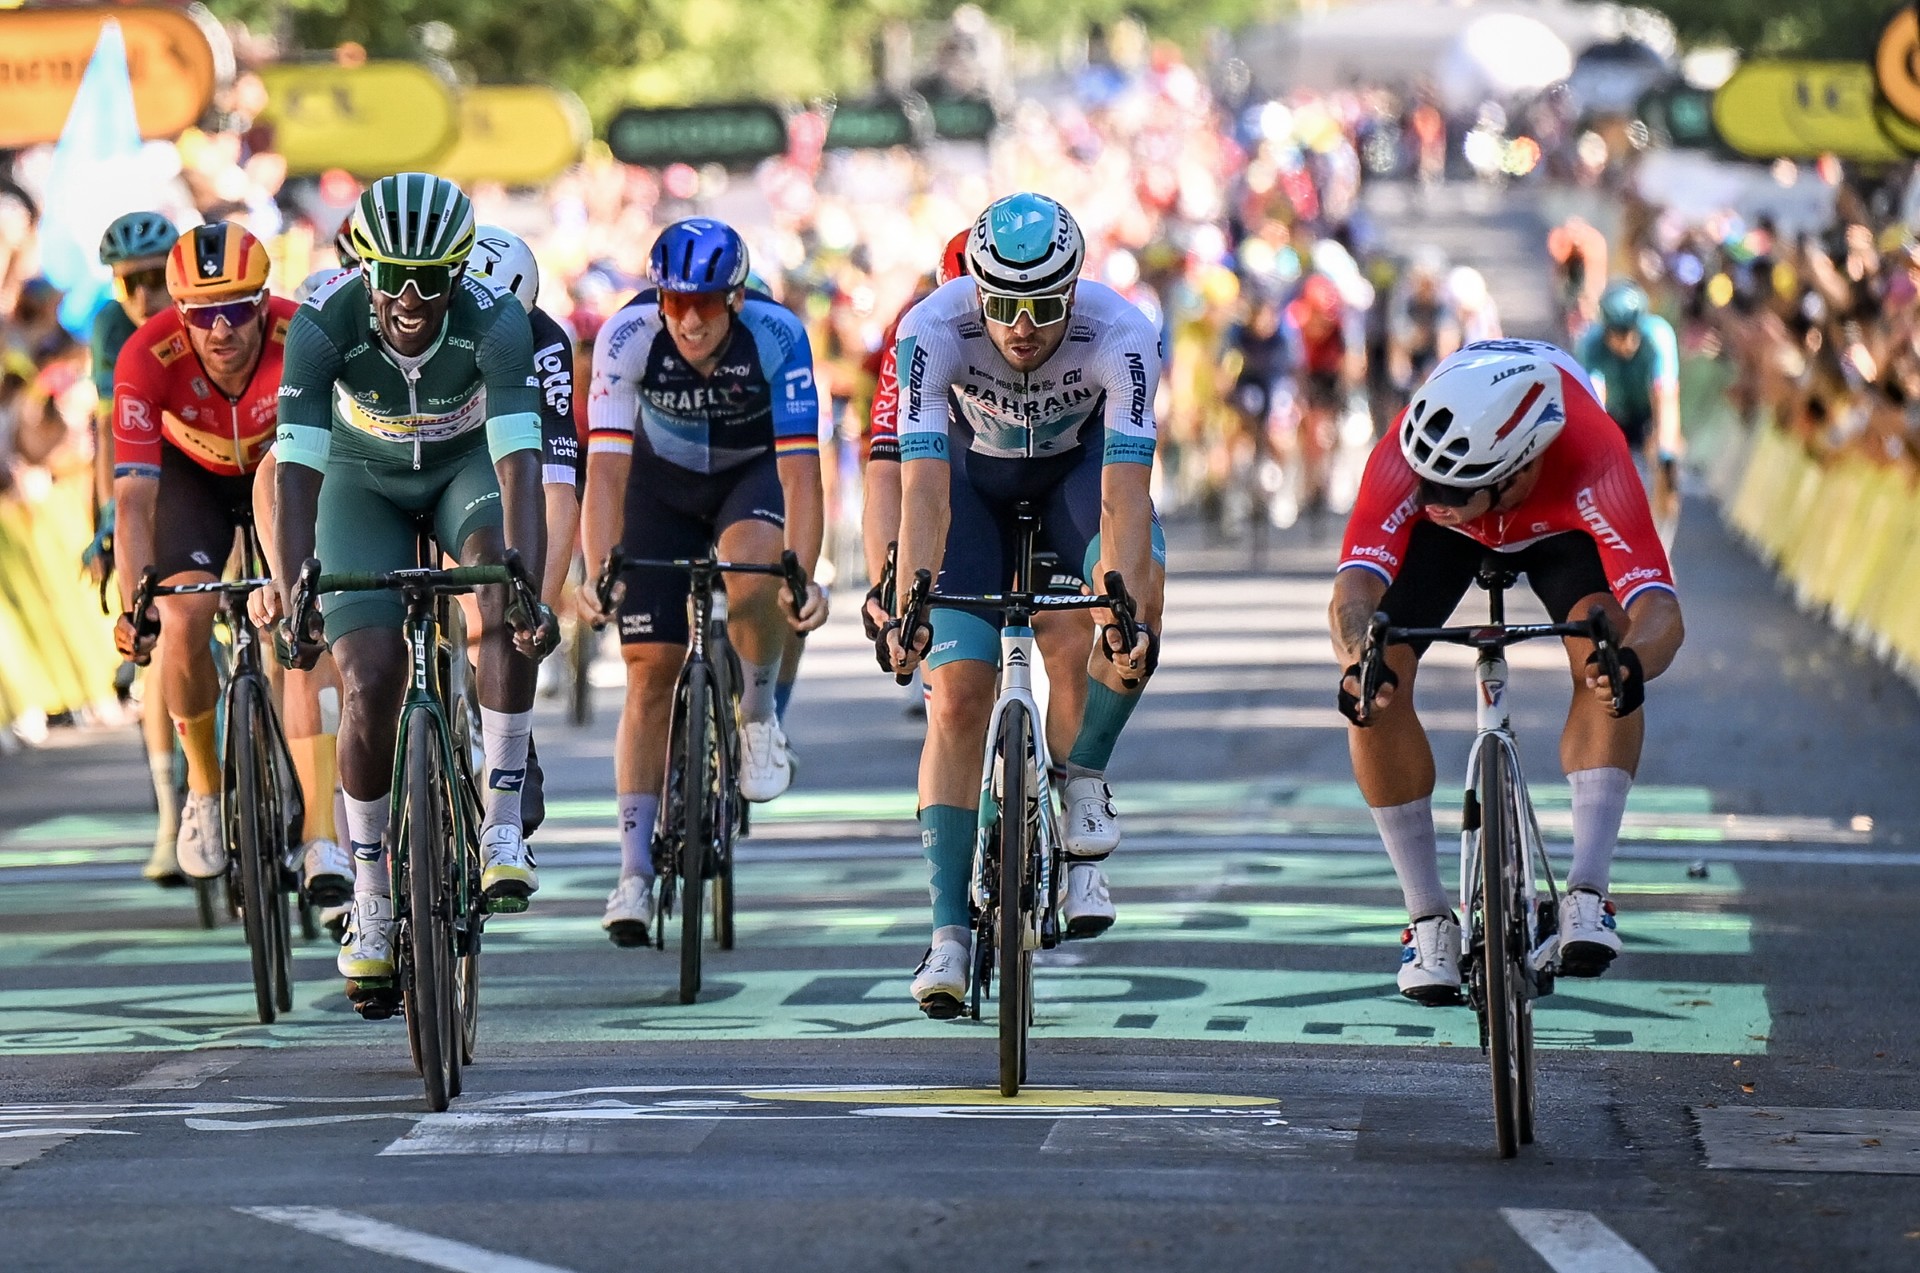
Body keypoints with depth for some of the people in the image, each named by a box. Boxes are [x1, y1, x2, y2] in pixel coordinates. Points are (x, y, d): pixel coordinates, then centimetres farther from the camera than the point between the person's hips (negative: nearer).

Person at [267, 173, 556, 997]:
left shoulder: (495, 322, -32)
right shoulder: (325, 324, -31)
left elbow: (518, 463, -40)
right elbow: (298, 468, -34)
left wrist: (529, 586, -52)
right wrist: (290, 593, -46)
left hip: (466, 466, 0)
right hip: (364, 480, 0)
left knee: (503, 584, -32)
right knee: (370, 685, -13)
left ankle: (502, 824, -25)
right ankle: (370, 896, 5)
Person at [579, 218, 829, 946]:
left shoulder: (776, 335, -31)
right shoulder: (628, 335, -29)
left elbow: (799, 470, -34)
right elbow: (606, 468, -33)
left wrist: (803, 575, -46)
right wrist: (598, 575, -45)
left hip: (754, 472, -1)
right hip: (664, 480, 1)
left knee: (753, 562, -35)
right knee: (650, 667, -7)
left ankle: (760, 716, -7)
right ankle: (634, 872, -2)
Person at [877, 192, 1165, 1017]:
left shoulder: (1122, 336, -34)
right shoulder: (933, 330, -34)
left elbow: (1124, 491, -40)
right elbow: (924, 487, -39)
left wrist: (1126, 610, -53)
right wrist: (906, 607, -51)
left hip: (1079, 466, 0)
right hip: (975, 474, 0)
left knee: (1137, 593, -32)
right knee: (957, 697, -12)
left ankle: (1085, 780, -9)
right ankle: (948, 930, -8)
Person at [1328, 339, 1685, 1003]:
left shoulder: (1593, 460, -44)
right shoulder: (1407, 456, -41)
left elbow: (1660, 609, -52)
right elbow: (1354, 586, -48)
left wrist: (1631, 661, -74)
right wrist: (1356, 662, -70)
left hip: (1557, 524, -1)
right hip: (1449, 542, 1)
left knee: (1607, 664, -29)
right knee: (1379, 683, -19)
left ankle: (1586, 894, -23)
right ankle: (1429, 918, -6)